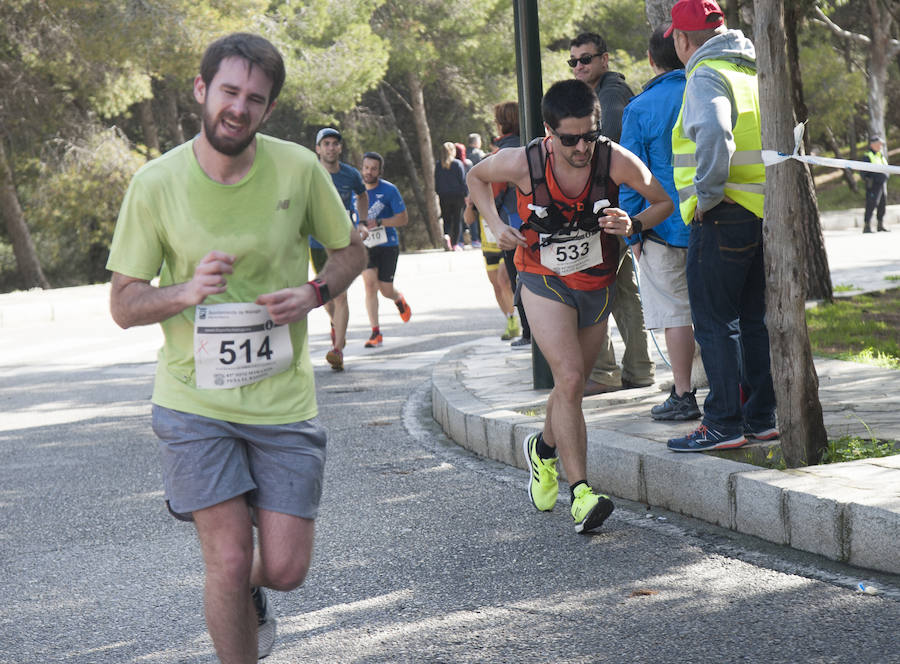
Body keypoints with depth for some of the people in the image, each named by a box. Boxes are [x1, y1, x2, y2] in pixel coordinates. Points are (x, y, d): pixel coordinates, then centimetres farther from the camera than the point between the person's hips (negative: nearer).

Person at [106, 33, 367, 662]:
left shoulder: (299, 169, -6)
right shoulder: (156, 184, -9)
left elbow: (351, 250, 10)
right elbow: (123, 304, -3)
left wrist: (315, 293, -12)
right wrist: (186, 291, -24)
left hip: (283, 397, 2)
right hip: (196, 399, -1)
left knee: (285, 567, 1)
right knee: (229, 558, -6)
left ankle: (249, 593, 38)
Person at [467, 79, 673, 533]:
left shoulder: (616, 161, -20)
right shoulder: (523, 163, -20)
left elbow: (665, 202, -4)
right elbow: (476, 177, 2)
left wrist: (634, 224, -24)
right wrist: (496, 226, -11)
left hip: (598, 284, 3)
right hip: (545, 282, -3)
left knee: (571, 386, 15)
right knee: (569, 377, -20)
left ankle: (544, 449, 46)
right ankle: (580, 493, -20)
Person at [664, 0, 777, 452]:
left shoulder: (705, 77, -11)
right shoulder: (752, 74, 16)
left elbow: (714, 134, -29)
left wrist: (706, 193, -20)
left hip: (723, 216, -9)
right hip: (763, 215, 9)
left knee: (714, 323, -4)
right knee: (752, 320, 14)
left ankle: (724, 424, -4)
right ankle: (761, 417, 17)